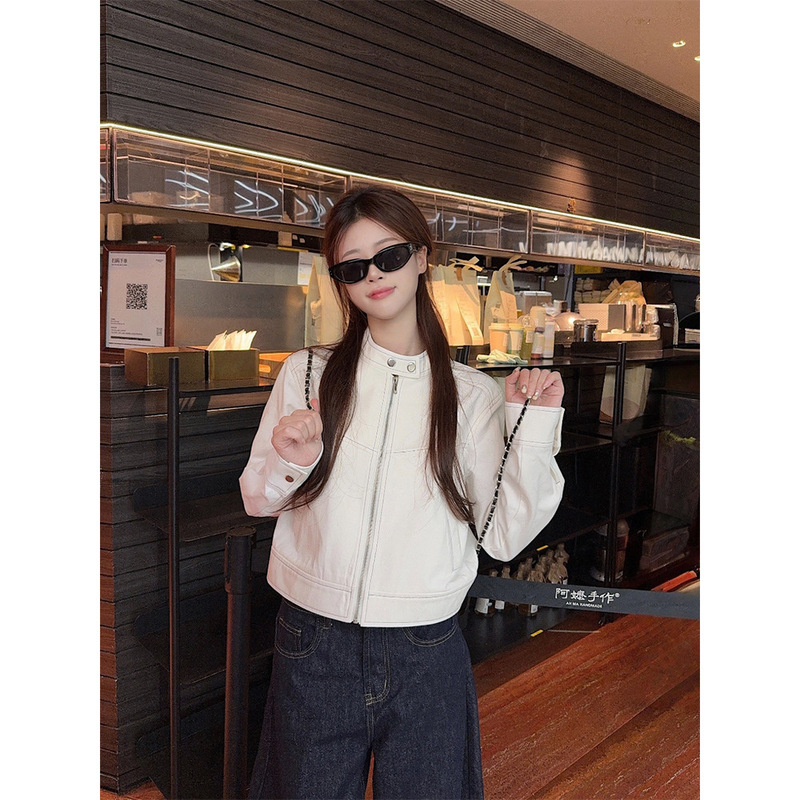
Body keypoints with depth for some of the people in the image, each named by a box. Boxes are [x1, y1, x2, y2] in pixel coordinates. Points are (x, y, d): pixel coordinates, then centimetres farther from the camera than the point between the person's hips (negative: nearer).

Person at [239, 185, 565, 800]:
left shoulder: (472, 394, -3)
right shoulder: (307, 374, -2)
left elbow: (505, 536, -5)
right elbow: (256, 500, 5)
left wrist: (534, 429, -14)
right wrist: (289, 464, -15)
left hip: (427, 658, 0)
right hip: (314, 646, 1)